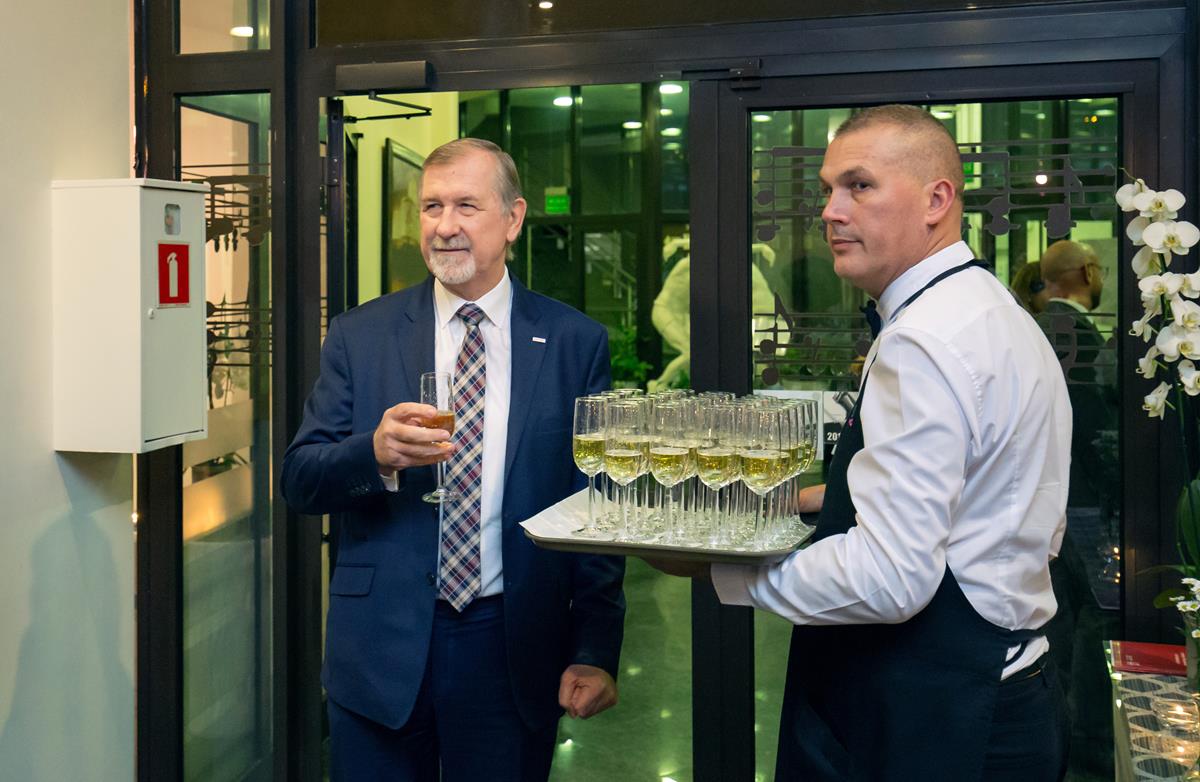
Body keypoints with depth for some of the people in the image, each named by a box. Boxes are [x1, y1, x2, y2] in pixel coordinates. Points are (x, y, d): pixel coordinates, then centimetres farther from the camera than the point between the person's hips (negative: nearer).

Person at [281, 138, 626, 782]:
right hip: (381, 648, 1)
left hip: (515, 649, 0)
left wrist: (595, 651, -5)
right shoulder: (359, 336, 2)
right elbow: (299, 482, 0)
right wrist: (375, 453, -21)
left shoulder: (575, 342, 0)